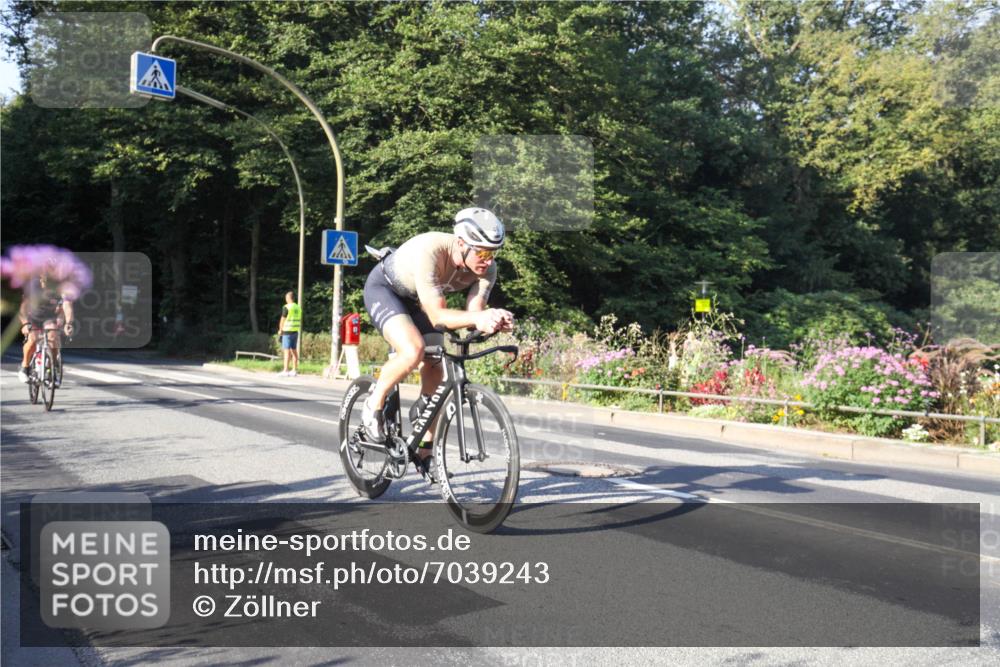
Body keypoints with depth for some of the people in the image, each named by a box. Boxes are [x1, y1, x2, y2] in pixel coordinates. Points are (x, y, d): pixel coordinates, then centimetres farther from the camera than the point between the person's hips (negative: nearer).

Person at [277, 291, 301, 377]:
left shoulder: (286, 307, -10)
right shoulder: (298, 307, 11)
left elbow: (283, 320, -8)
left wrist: (280, 330, 2)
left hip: (287, 331, -7)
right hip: (296, 331, 7)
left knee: (287, 351, -6)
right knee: (294, 350, 10)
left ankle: (285, 370, -8)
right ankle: (294, 370, 12)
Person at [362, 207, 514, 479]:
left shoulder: (487, 269, -23)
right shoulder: (430, 251, -40)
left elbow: (472, 312, -29)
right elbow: (437, 316, -42)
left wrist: (493, 320, -51)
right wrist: (477, 317, -58)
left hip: (416, 300, 6)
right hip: (383, 288, -6)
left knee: (436, 369, 0)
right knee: (413, 349, -32)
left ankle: (425, 452, 15)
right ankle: (374, 406, -5)